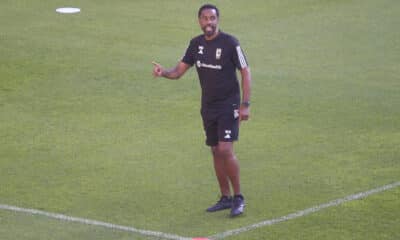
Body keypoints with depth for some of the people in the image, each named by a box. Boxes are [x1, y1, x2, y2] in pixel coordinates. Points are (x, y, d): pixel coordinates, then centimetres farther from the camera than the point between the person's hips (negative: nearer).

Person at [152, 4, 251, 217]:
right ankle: (225, 198, 19)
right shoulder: (196, 44, 4)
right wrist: (163, 72, -19)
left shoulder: (229, 43, -12)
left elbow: (245, 72, -8)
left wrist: (245, 104, -14)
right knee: (216, 152, 9)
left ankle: (238, 198, -4)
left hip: (228, 105, -6)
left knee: (225, 150, -15)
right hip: (208, 107, 6)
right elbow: (179, 71, 4)